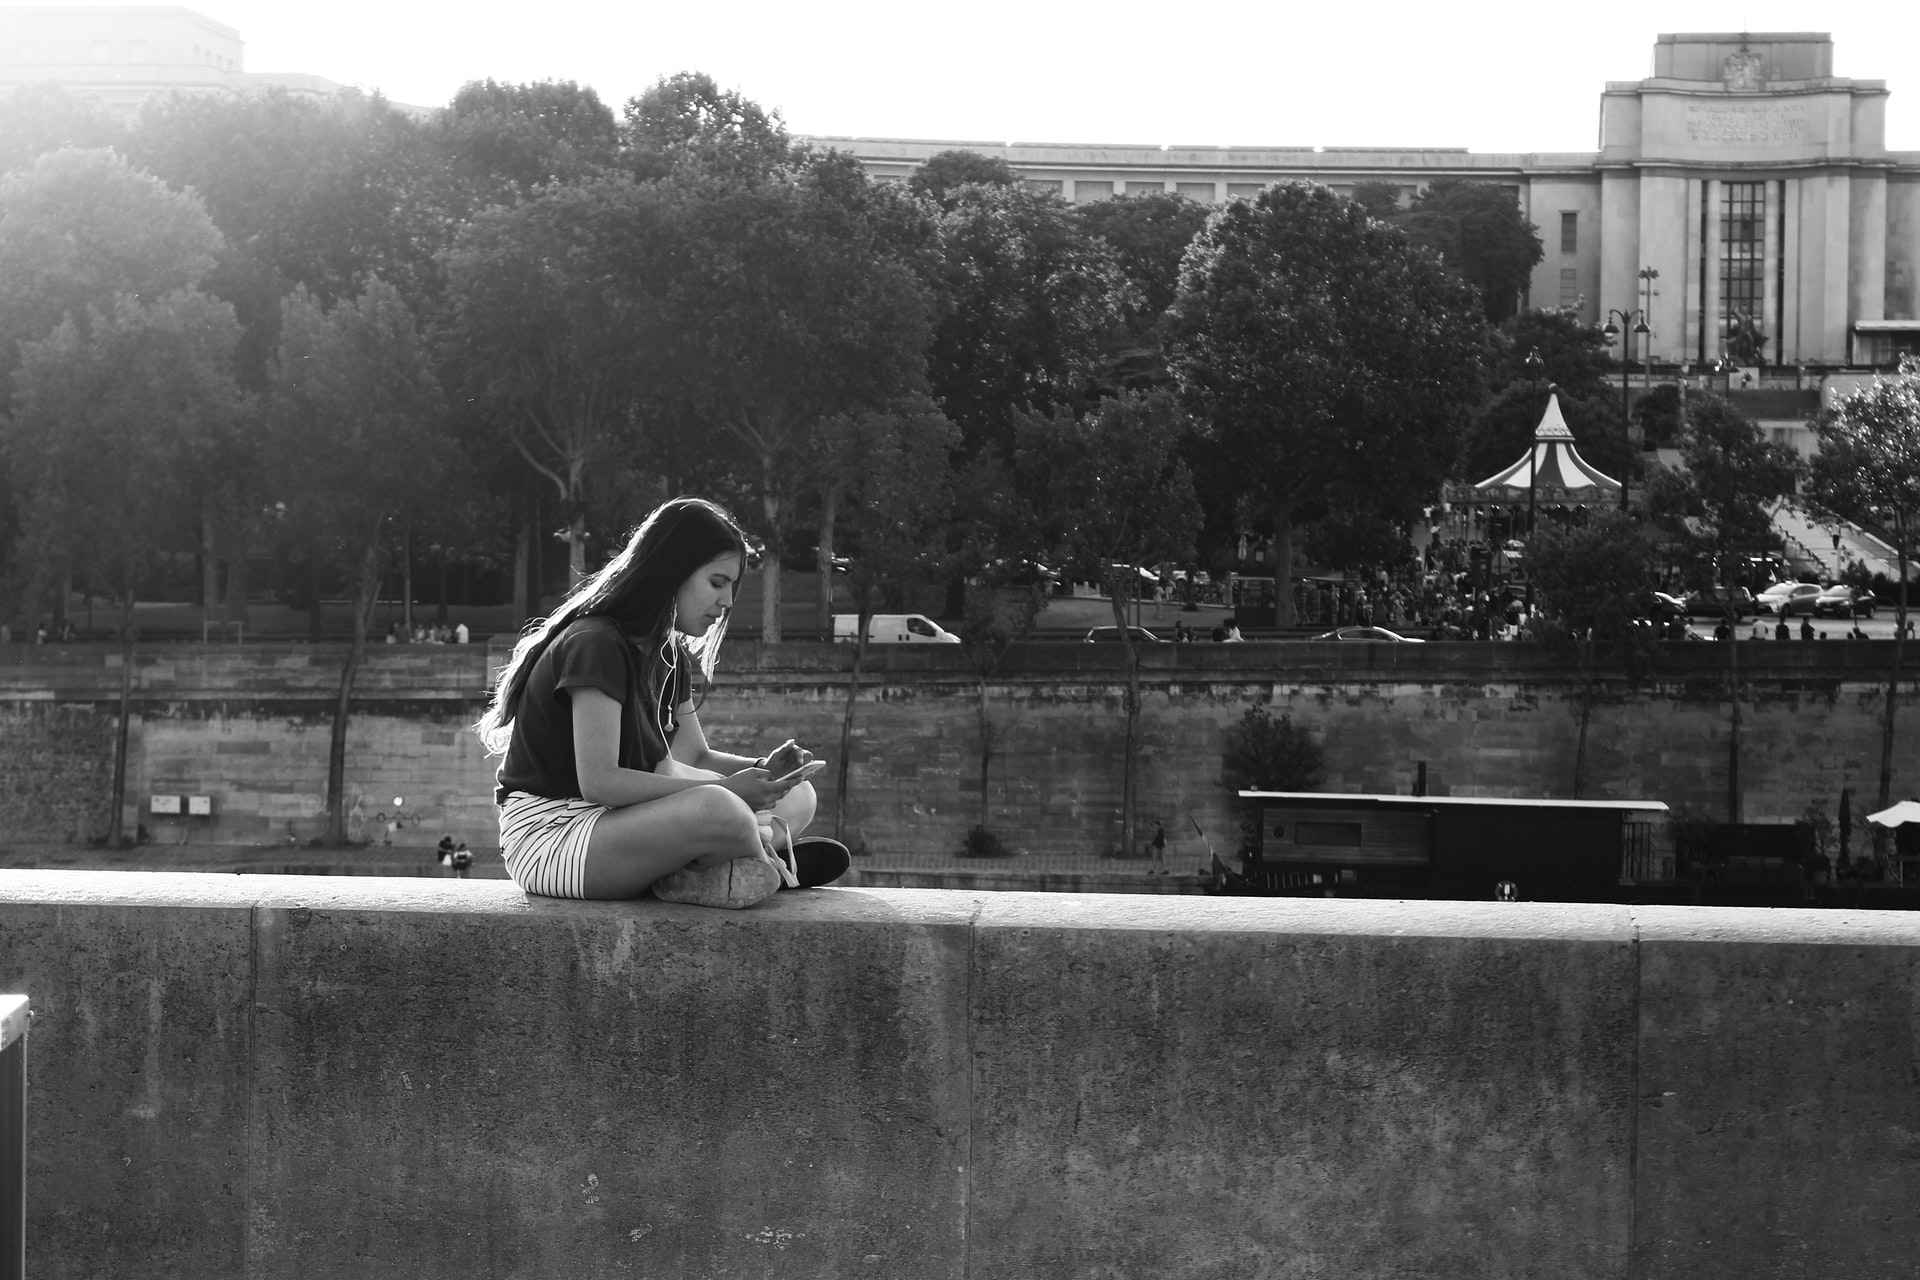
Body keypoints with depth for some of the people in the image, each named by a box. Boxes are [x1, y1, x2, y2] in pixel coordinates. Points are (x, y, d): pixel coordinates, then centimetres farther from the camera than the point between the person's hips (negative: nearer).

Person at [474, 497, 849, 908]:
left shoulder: (670, 656, 12)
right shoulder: (595, 645, -19)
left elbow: (695, 758, 17)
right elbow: (598, 781, -26)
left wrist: (762, 769, -5)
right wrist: (726, 789, -25)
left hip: (616, 821, 10)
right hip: (548, 835, -10)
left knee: (797, 798, 4)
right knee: (716, 811, -38)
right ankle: (772, 869, -7)